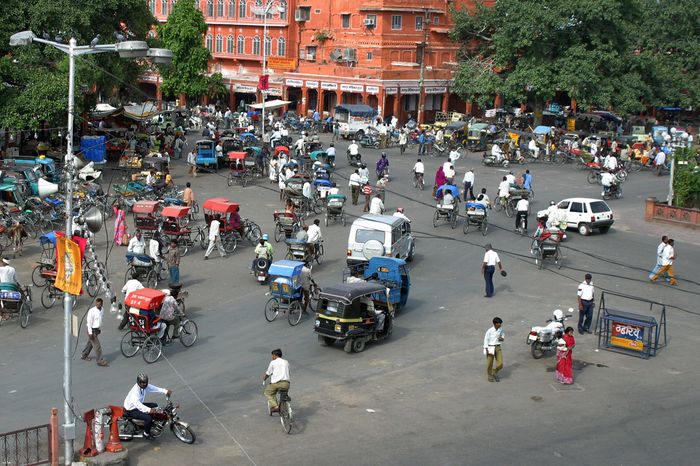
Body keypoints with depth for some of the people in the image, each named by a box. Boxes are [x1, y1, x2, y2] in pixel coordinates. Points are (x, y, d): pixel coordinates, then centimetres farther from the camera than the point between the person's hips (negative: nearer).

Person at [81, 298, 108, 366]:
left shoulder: (101, 310, 3)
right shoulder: (92, 311, -20)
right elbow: (89, 322, -18)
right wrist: (90, 333, -20)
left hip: (97, 330, 8)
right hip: (92, 330, -8)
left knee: (90, 343, 22)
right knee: (97, 346, -7)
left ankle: (83, 356, 39)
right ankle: (100, 361, -1)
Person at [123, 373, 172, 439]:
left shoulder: (145, 386, -5)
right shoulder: (135, 391, -33)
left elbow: (155, 389, -7)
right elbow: (137, 404, -47)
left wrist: (165, 391, -24)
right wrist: (149, 410, -59)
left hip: (139, 405, 10)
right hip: (131, 410, -10)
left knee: (155, 406, 16)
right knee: (148, 418, -25)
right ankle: (146, 434, 1)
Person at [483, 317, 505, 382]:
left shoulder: (501, 330, -2)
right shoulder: (490, 331, -15)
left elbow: (502, 335, 16)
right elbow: (486, 339, -8)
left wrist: (502, 338, -8)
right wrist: (486, 349, -10)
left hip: (498, 347, 4)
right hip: (490, 347, -4)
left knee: (500, 363, -3)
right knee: (490, 363, 7)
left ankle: (494, 372, 26)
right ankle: (490, 376, 29)